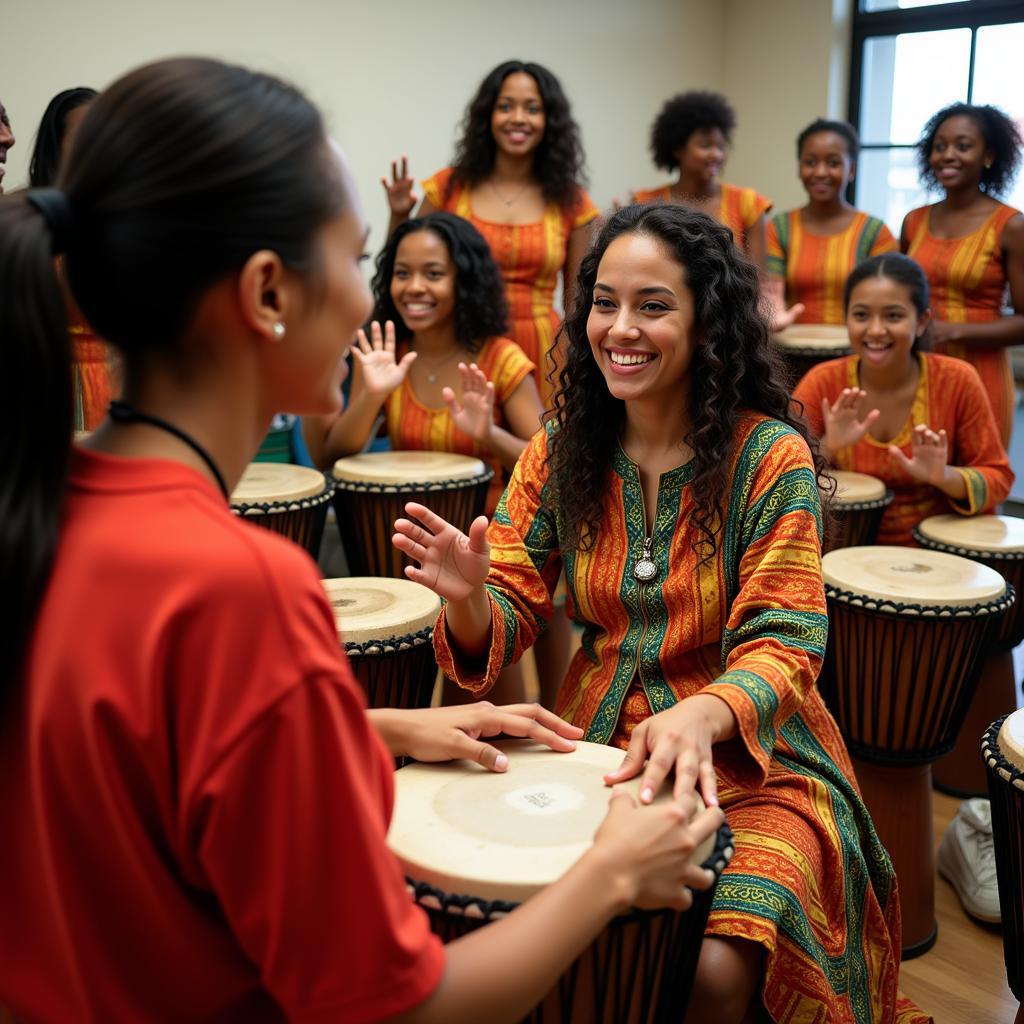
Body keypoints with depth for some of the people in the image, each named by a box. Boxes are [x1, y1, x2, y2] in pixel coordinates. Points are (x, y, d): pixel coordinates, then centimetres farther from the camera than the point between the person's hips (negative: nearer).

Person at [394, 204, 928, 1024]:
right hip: (597, 742, 3)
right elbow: (506, 618, 0)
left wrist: (700, 717, -34)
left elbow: (782, 645, -12)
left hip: (751, 754, -3)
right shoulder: (558, 454, 2)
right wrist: (469, 599, -25)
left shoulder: (771, 456, -9)